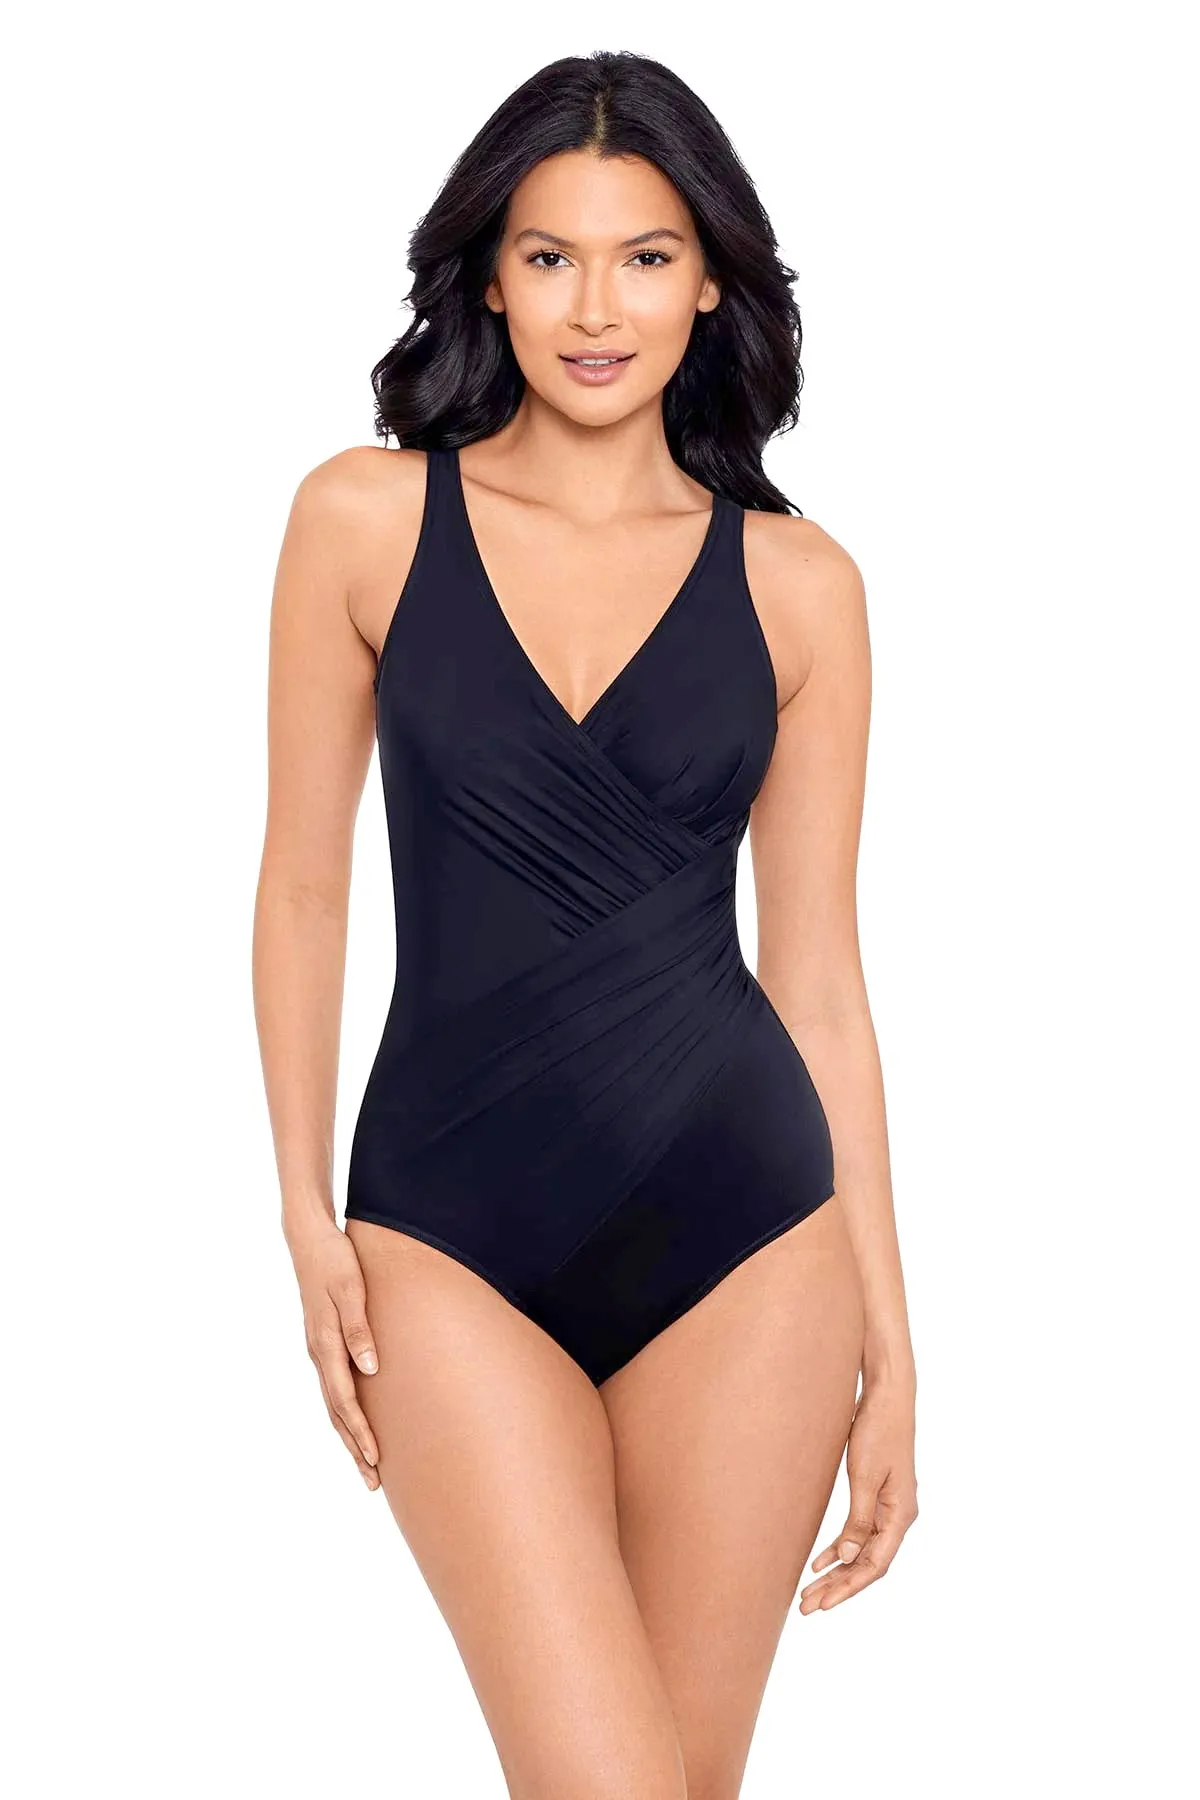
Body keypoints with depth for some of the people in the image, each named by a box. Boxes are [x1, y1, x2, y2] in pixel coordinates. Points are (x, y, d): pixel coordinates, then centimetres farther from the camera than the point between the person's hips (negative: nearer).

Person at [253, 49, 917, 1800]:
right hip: (453, 1238, -1)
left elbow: (816, 967, 5)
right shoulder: (366, 518, 0)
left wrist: (889, 1331, 4)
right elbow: (304, 884, 5)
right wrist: (306, 1216, 2)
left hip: (743, 1230, 1)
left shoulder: (796, 582, 2)